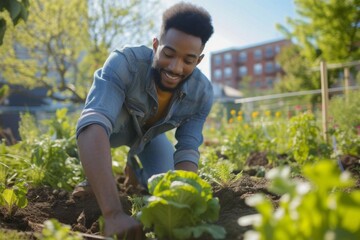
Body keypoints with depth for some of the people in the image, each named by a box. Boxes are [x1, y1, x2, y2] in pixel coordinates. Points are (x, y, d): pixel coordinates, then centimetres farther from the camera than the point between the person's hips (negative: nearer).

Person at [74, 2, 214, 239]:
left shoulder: (202, 92, -30)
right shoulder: (125, 62, -43)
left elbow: (187, 152, -29)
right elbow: (93, 124, -57)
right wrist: (114, 213, -68)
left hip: (151, 133, 4)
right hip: (117, 125, -3)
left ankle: (134, 164, 26)